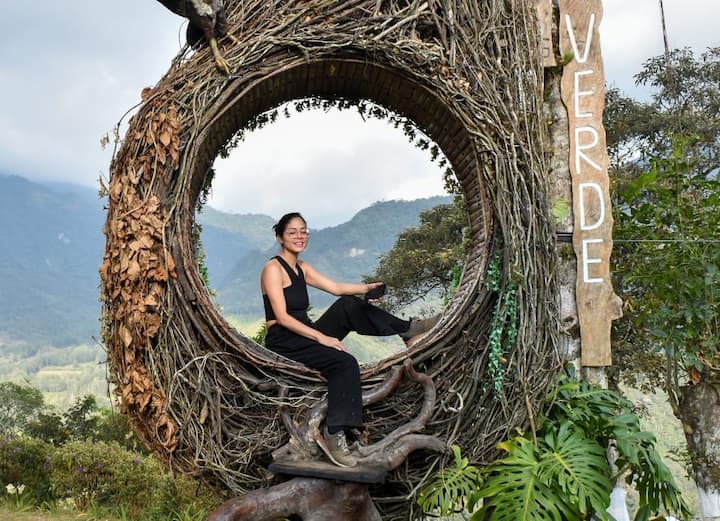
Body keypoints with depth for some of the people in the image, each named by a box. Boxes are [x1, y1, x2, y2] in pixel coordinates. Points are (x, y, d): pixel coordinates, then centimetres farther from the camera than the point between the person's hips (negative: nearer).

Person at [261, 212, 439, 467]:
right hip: (284, 343, -7)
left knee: (347, 306, -8)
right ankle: (334, 434, -28)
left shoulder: (301, 268, 15)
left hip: (304, 335, 7)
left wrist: (367, 287, -11)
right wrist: (321, 336, -25)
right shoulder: (273, 269, -10)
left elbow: (336, 288, 6)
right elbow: (282, 317, -18)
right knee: (345, 363, -27)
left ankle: (407, 329, -5)